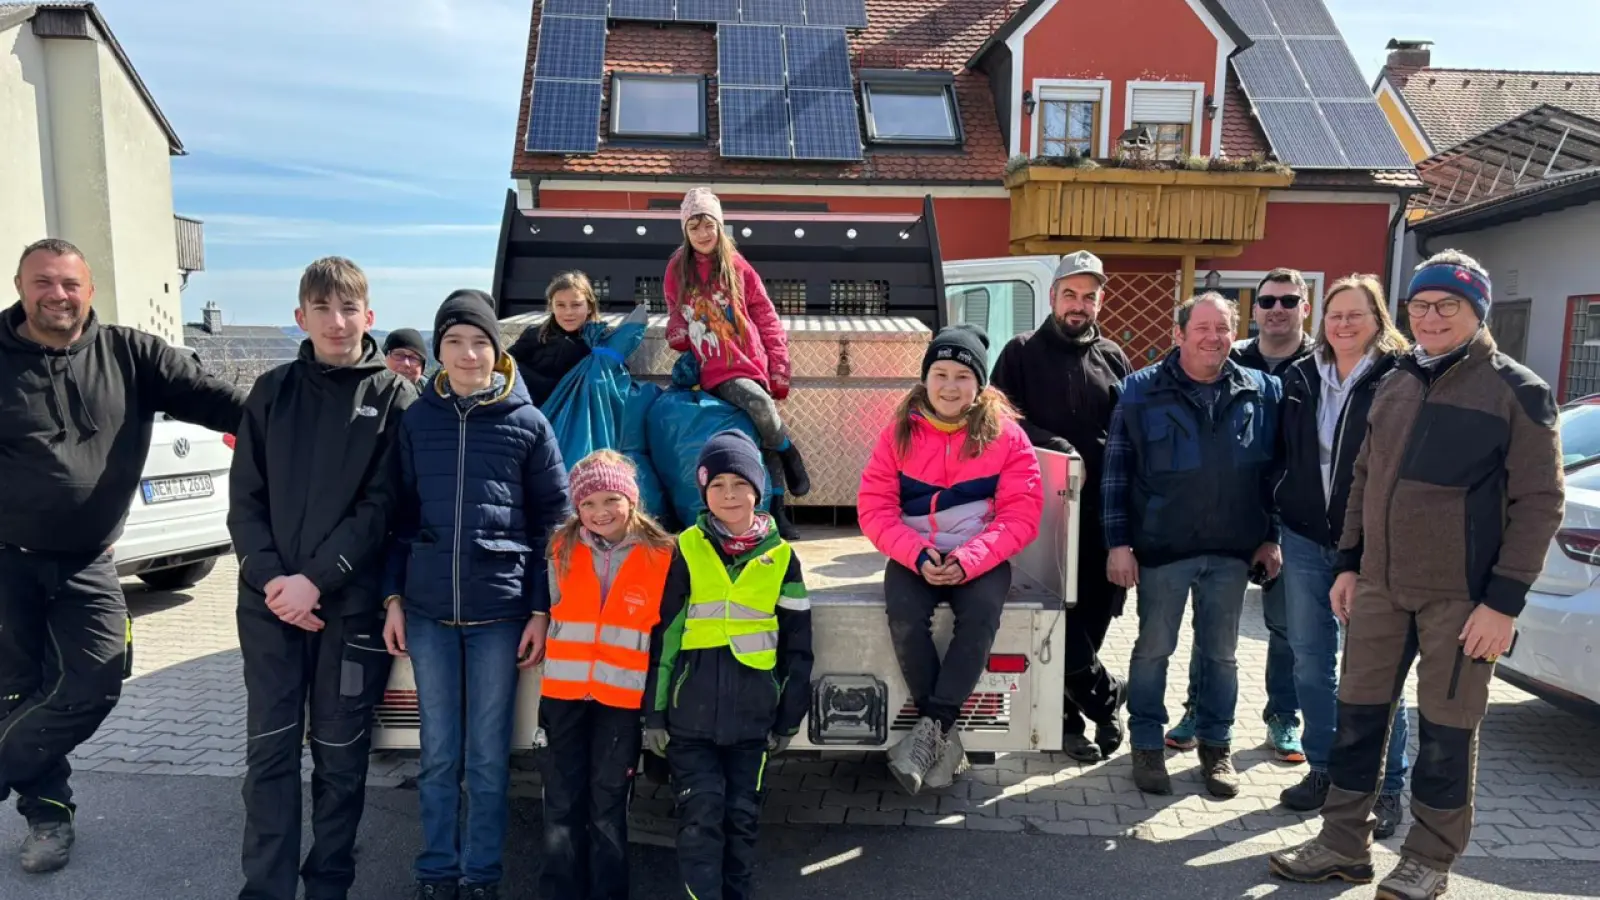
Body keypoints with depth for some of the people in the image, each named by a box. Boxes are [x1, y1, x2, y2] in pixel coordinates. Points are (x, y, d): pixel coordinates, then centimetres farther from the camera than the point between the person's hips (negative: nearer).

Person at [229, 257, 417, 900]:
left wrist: (317, 579, -15)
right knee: (269, 750, 7)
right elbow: (244, 499, 5)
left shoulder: (393, 398, 0)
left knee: (340, 754, 8)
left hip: (351, 604, -2)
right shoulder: (272, 392, 9)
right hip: (269, 600, 3)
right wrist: (271, 579, -9)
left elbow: (383, 506, -8)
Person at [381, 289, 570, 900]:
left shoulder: (528, 423, -1)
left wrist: (541, 608, -4)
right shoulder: (415, 420, 4)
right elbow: (399, 515, 9)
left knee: (488, 756, 7)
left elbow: (552, 521, 0)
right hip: (427, 611, 2)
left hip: (500, 612, -2)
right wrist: (393, 599, 3)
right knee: (439, 754, 11)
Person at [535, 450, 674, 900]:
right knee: (562, 803, 10)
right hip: (565, 692, 3)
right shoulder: (563, 551, 3)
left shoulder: (661, 555, -6)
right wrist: (549, 682, 11)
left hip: (623, 696, -2)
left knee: (608, 807, 9)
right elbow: (551, 618, 13)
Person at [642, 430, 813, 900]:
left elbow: (797, 646, 8)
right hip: (691, 715, -1)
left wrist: (789, 718, 7)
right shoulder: (685, 551, -1)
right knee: (701, 816, -3)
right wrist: (654, 714, -1)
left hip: (752, 716, 2)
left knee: (742, 817, 11)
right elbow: (661, 637, 0)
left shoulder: (781, 557, 4)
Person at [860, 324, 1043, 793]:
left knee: (981, 613, -31)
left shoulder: (1006, 434, -2)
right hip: (914, 556, 1)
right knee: (904, 615, -28)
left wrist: (967, 560, -21)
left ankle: (931, 727, -21)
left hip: (980, 558, -1)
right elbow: (874, 509, -2)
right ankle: (945, 731, -13)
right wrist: (917, 555, -19)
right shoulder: (899, 433, 1)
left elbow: (1021, 514, -7)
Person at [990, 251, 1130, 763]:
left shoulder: (1113, 358, 15)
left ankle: (1068, 709, 21)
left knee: (1097, 608, 3)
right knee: (1059, 610, -4)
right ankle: (1105, 694, 16)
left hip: (1102, 509, 3)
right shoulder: (1022, 352, 6)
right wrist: (1057, 447, -13)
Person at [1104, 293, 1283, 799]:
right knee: (1153, 649, 8)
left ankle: (1216, 745, 29)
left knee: (1221, 653, 13)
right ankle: (1147, 745, 22)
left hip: (1233, 549, 3)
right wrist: (1118, 542, -8)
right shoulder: (1142, 390, -4)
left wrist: (1272, 537, 5)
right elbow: (1116, 471, -4)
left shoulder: (1262, 392, 5)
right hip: (1162, 546, -2)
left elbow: (1274, 470, 9)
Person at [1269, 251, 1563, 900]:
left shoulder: (1516, 390, -5)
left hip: (1462, 596, -5)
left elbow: (1539, 501, -9)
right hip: (1380, 584, 5)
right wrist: (1349, 564, 12)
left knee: (1446, 727, 6)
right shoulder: (1396, 384, 11)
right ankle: (1344, 844, 23)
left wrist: (1504, 600, -13)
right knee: (1359, 713, 10)